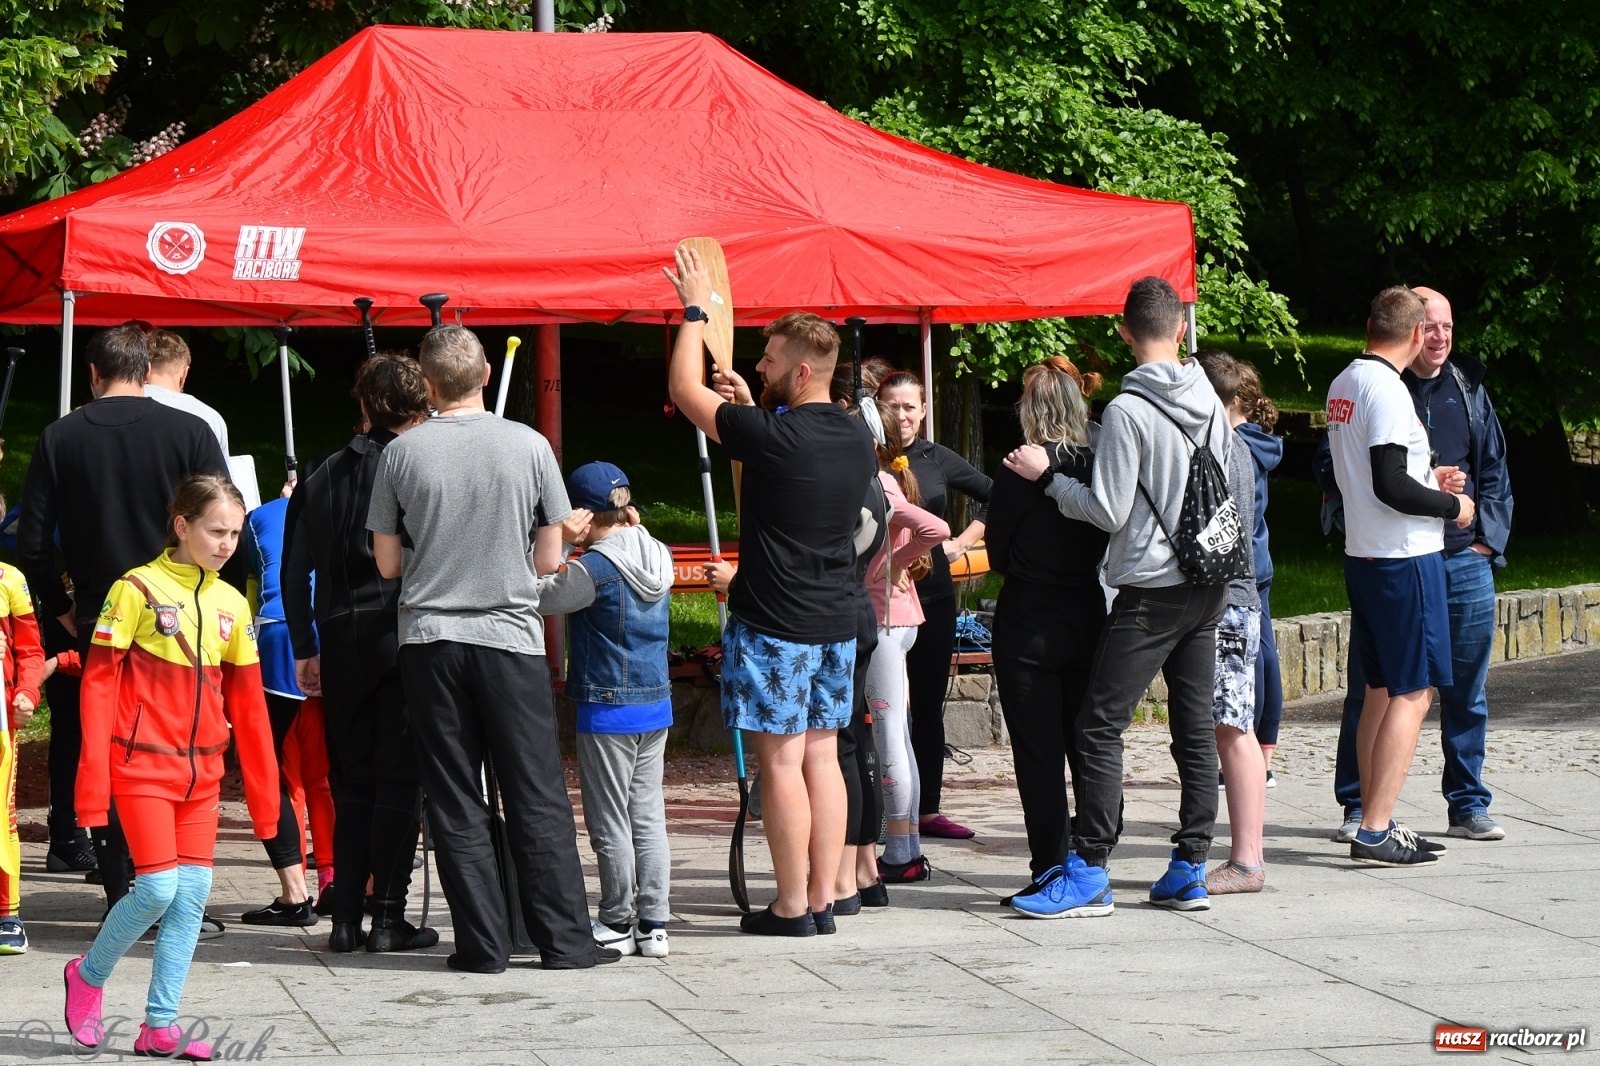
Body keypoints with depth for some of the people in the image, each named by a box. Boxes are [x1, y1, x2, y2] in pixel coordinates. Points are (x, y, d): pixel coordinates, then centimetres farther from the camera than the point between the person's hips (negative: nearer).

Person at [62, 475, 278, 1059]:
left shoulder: (231, 604, 9)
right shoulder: (139, 589, -7)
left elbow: (247, 703, 14)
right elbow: (99, 681, -7)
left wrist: (263, 792, 13)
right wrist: (94, 778, -13)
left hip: (201, 771, 5)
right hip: (143, 764, -5)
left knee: (194, 890, 1)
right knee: (158, 888, -12)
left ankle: (160, 1026, 7)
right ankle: (88, 975, 13)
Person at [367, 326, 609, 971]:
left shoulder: (402, 453, -3)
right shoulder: (528, 445, -3)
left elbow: (387, 562, 3)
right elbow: (549, 558, 2)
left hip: (430, 640, 0)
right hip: (512, 637, 0)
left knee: (455, 803, 5)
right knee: (537, 798, 5)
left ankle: (483, 943, 3)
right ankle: (563, 940, 5)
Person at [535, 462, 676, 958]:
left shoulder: (594, 568, -17)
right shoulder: (659, 556, 4)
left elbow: (542, 598, -10)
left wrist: (558, 545, -8)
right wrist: (633, 528, 9)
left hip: (607, 712, -7)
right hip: (656, 705, 7)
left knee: (610, 824, 2)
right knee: (648, 818, 9)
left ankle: (617, 925, 8)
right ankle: (653, 925, 9)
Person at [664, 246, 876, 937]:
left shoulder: (772, 436, -17)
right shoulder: (856, 440, 5)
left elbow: (684, 389, -6)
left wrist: (695, 310, 5)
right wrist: (754, 407, 24)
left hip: (774, 625, -7)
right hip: (836, 622, 7)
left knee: (782, 761, -3)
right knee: (822, 758, 10)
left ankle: (791, 907, -2)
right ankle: (823, 898, 12)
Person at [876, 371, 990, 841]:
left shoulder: (938, 460, 7)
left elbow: (995, 498, 17)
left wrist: (963, 542, 8)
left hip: (932, 595, 4)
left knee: (928, 706, 9)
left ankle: (928, 810, 16)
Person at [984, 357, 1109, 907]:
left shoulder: (1020, 470, -13)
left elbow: (997, 550, -4)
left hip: (1028, 628, -4)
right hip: (1089, 621, 4)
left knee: (1038, 755, 1)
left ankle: (1050, 872, 1)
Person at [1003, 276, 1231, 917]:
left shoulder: (1128, 412, -14)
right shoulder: (1211, 404, 6)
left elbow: (1108, 512, -13)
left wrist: (1047, 476, -4)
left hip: (1152, 591, -7)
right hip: (1209, 585, 7)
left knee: (1100, 725, -4)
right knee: (1195, 727, 9)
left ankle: (1089, 875, -8)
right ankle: (1190, 872, 10)